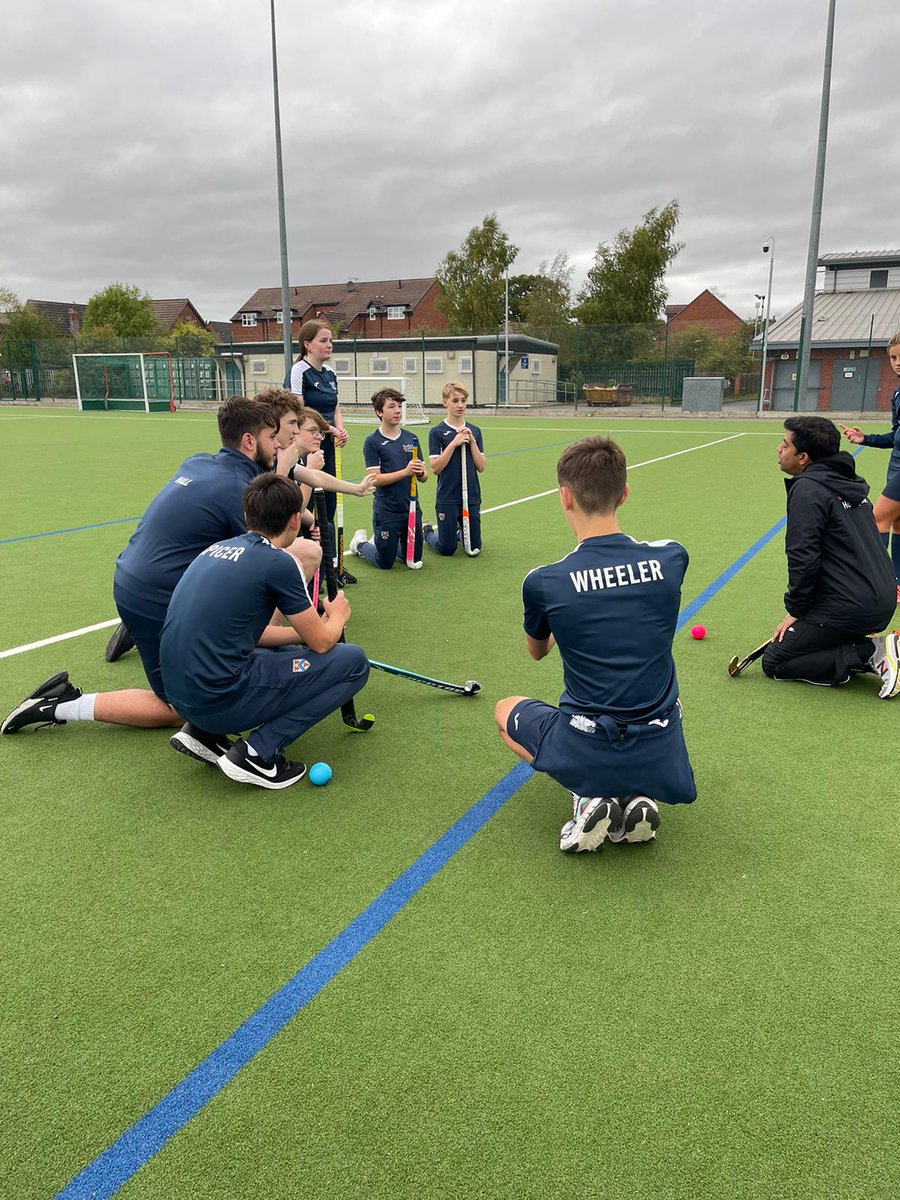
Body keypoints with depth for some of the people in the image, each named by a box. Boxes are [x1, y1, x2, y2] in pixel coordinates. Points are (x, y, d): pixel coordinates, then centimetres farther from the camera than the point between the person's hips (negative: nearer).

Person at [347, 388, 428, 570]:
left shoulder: (411, 438, 7)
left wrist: (421, 472, -16)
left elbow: (424, 477, 8)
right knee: (385, 563, 5)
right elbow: (375, 479, -15)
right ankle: (360, 542, 35)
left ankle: (384, 543, 39)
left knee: (415, 562, 12)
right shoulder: (372, 442, -7)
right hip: (386, 512, -5)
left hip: (412, 509, 5)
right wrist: (406, 471, -23)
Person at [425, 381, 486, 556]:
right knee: (447, 549, 3)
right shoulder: (437, 432, -5)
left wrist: (471, 441, -9)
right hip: (447, 498, -3)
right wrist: (454, 443, -17)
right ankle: (427, 531, 33)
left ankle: (457, 532, 38)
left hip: (472, 497, 4)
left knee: (474, 548, 7)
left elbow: (481, 467, 1)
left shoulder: (474, 431, 6)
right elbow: (435, 468, -11)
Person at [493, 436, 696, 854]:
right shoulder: (672, 559, -9)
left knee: (505, 710, 28)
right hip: (660, 755, 3)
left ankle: (589, 796, 4)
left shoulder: (542, 582, -14)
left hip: (583, 751, -3)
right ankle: (639, 796, 10)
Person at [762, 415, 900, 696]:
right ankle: (871, 650, 5)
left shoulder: (807, 488, -14)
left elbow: (803, 558, -20)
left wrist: (795, 611, -7)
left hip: (850, 607, -9)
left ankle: (872, 652, -9)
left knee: (774, 663, -1)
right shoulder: (848, 482, 15)